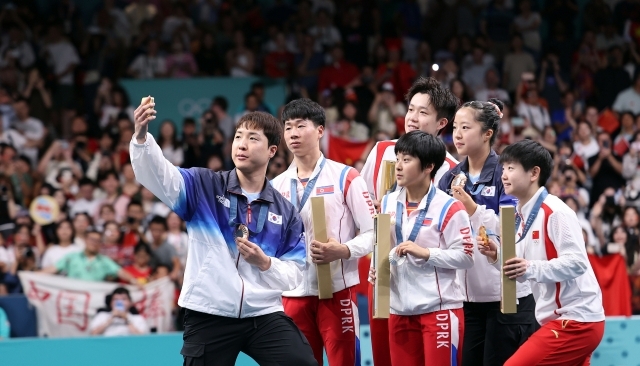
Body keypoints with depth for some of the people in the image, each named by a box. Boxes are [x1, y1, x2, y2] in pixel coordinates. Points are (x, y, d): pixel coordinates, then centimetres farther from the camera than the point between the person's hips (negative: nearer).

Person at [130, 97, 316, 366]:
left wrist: (265, 262, -12)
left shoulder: (285, 212, 8)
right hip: (208, 316, -1)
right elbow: (158, 175, -15)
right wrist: (141, 136, -34)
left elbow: (294, 274, 9)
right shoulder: (203, 186, 2)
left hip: (264, 315, 1)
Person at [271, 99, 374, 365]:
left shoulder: (345, 177, -1)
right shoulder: (277, 186, 13)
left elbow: (372, 232, -4)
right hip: (294, 293, 5)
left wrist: (342, 251, -20)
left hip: (337, 290, -4)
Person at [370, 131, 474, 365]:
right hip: (400, 309, 6)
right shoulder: (388, 203, 9)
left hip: (440, 308, -6)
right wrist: (376, 270, -1)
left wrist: (424, 253, -20)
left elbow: (465, 256, -12)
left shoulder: (448, 207, -10)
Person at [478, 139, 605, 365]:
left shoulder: (555, 212, -15)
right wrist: (498, 257, 0)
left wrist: (531, 268, -29)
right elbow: (521, 271, 18)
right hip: (558, 319, 10)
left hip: (576, 320, -10)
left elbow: (577, 262, -22)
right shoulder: (522, 216, 13)